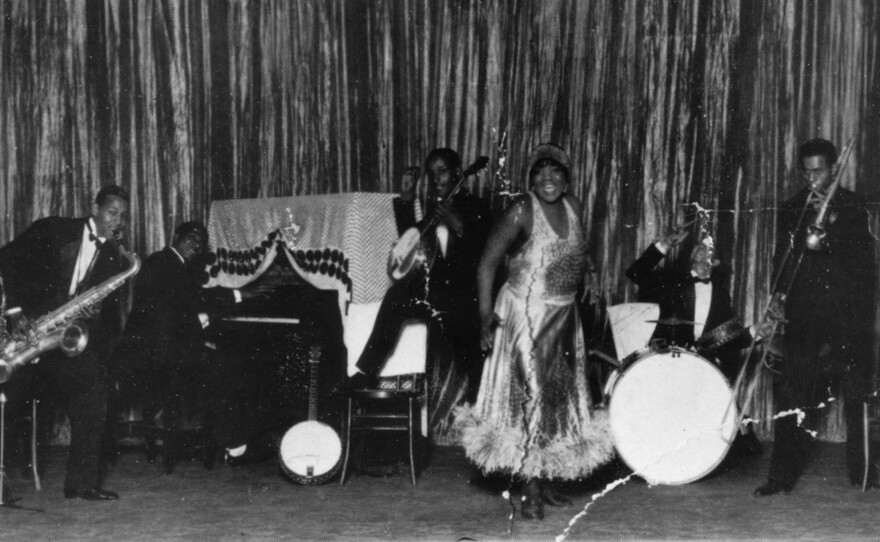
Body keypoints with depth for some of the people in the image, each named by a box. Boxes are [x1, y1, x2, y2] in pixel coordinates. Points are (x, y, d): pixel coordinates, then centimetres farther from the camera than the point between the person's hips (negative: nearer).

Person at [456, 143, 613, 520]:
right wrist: (486, 312, -24)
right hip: (526, 315, -7)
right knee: (530, 397, -4)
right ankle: (531, 492, 2)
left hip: (564, 316, 7)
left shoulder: (573, 208, 4)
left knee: (560, 398, 14)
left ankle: (546, 482, 26)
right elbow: (487, 263, -17)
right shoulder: (522, 213, -16)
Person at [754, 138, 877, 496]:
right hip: (804, 315, 2)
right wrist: (779, 293, -4)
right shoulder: (792, 209, 13)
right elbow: (783, 258, 13)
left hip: (848, 312, -1)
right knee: (794, 394, -5)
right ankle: (783, 475, -2)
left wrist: (831, 221, -18)